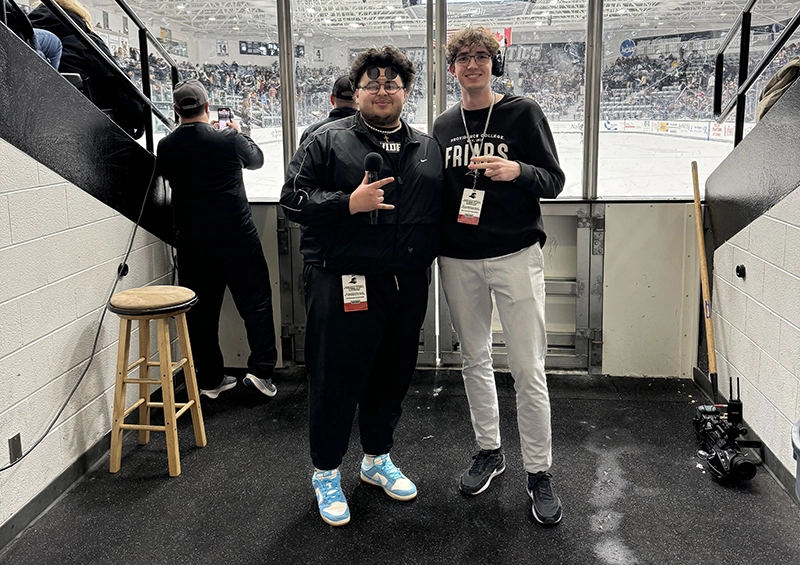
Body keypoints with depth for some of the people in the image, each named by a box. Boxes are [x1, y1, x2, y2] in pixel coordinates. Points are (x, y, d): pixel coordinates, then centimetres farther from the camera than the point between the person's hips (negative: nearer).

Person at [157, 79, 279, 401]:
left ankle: (210, 379, 18)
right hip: (236, 236, -3)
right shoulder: (228, 140, -10)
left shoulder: (166, 147, -3)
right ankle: (261, 370, 2)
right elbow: (256, 160, 9)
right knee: (255, 301, 8)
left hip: (192, 241, 3)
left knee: (201, 311, 11)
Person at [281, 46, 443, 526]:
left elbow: (445, 210, 19)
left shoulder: (429, 149, 14)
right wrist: (349, 203, -18)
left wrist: (431, 256, 3)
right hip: (343, 284, -4)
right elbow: (293, 199, -5)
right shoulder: (328, 141, 1)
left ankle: (378, 459, 37)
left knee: (393, 375, 15)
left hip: (408, 284, 5)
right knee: (337, 379, 3)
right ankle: (326, 472, 24)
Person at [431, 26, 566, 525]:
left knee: (528, 369, -4)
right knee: (475, 359, 13)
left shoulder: (523, 113, -1)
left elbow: (554, 181, -3)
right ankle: (490, 450, 30)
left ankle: (539, 472, 10)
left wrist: (518, 171, -22)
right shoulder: (444, 126, 11)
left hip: (515, 254, -4)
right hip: (459, 259, 4)